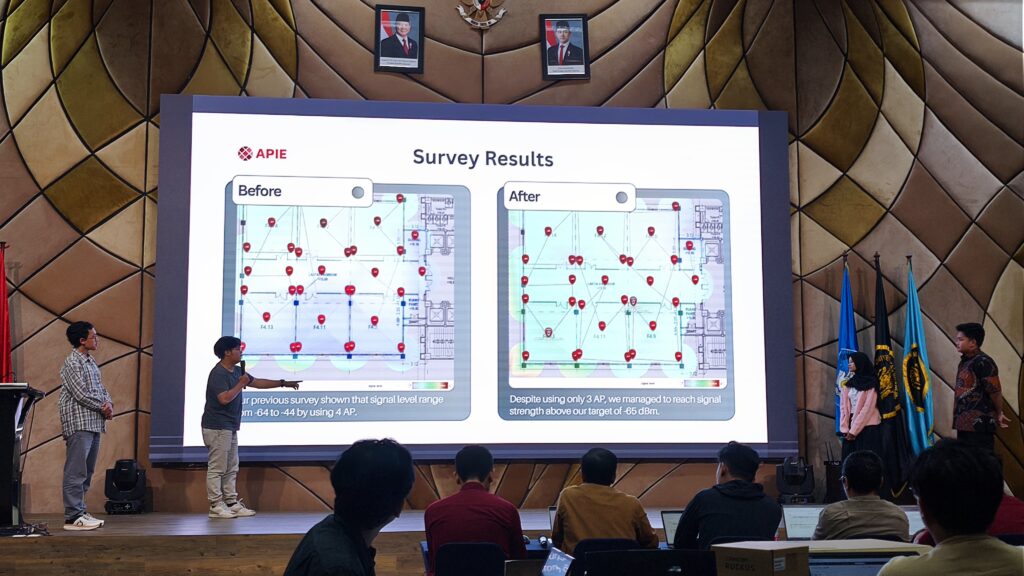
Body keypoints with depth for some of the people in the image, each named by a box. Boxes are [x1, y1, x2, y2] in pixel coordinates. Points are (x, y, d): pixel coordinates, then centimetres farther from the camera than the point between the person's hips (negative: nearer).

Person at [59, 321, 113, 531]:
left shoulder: (91, 362, 19)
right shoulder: (72, 363, -10)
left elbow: (101, 388, 19)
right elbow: (81, 394, -17)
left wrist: (109, 404, -1)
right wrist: (103, 407, -8)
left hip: (94, 424, 9)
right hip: (79, 425, -9)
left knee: (87, 472, 12)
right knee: (76, 472, -9)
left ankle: (80, 512, 18)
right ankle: (73, 517, -9)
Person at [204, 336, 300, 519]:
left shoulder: (236, 371, 14)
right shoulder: (218, 373, -16)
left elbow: (257, 382, 22)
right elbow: (224, 398, -26)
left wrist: (283, 383, 21)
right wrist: (241, 384, -15)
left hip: (230, 428, 10)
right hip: (218, 428, -10)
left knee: (231, 469, 11)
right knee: (217, 468, -5)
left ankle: (232, 504, 16)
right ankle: (216, 506, -2)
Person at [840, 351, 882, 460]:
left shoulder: (870, 383, -5)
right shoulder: (849, 383, 13)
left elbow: (868, 408, -12)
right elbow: (844, 406, 8)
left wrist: (853, 430, -14)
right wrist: (845, 428, -4)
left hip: (867, 427, -5)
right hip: (851, 428, 6)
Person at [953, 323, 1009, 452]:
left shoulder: (983, 362, -14)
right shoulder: (964, 362, 14)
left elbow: (995, 391, -13)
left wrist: (999, 414, -1)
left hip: (979, 424, -9)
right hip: (964, 423, 9)